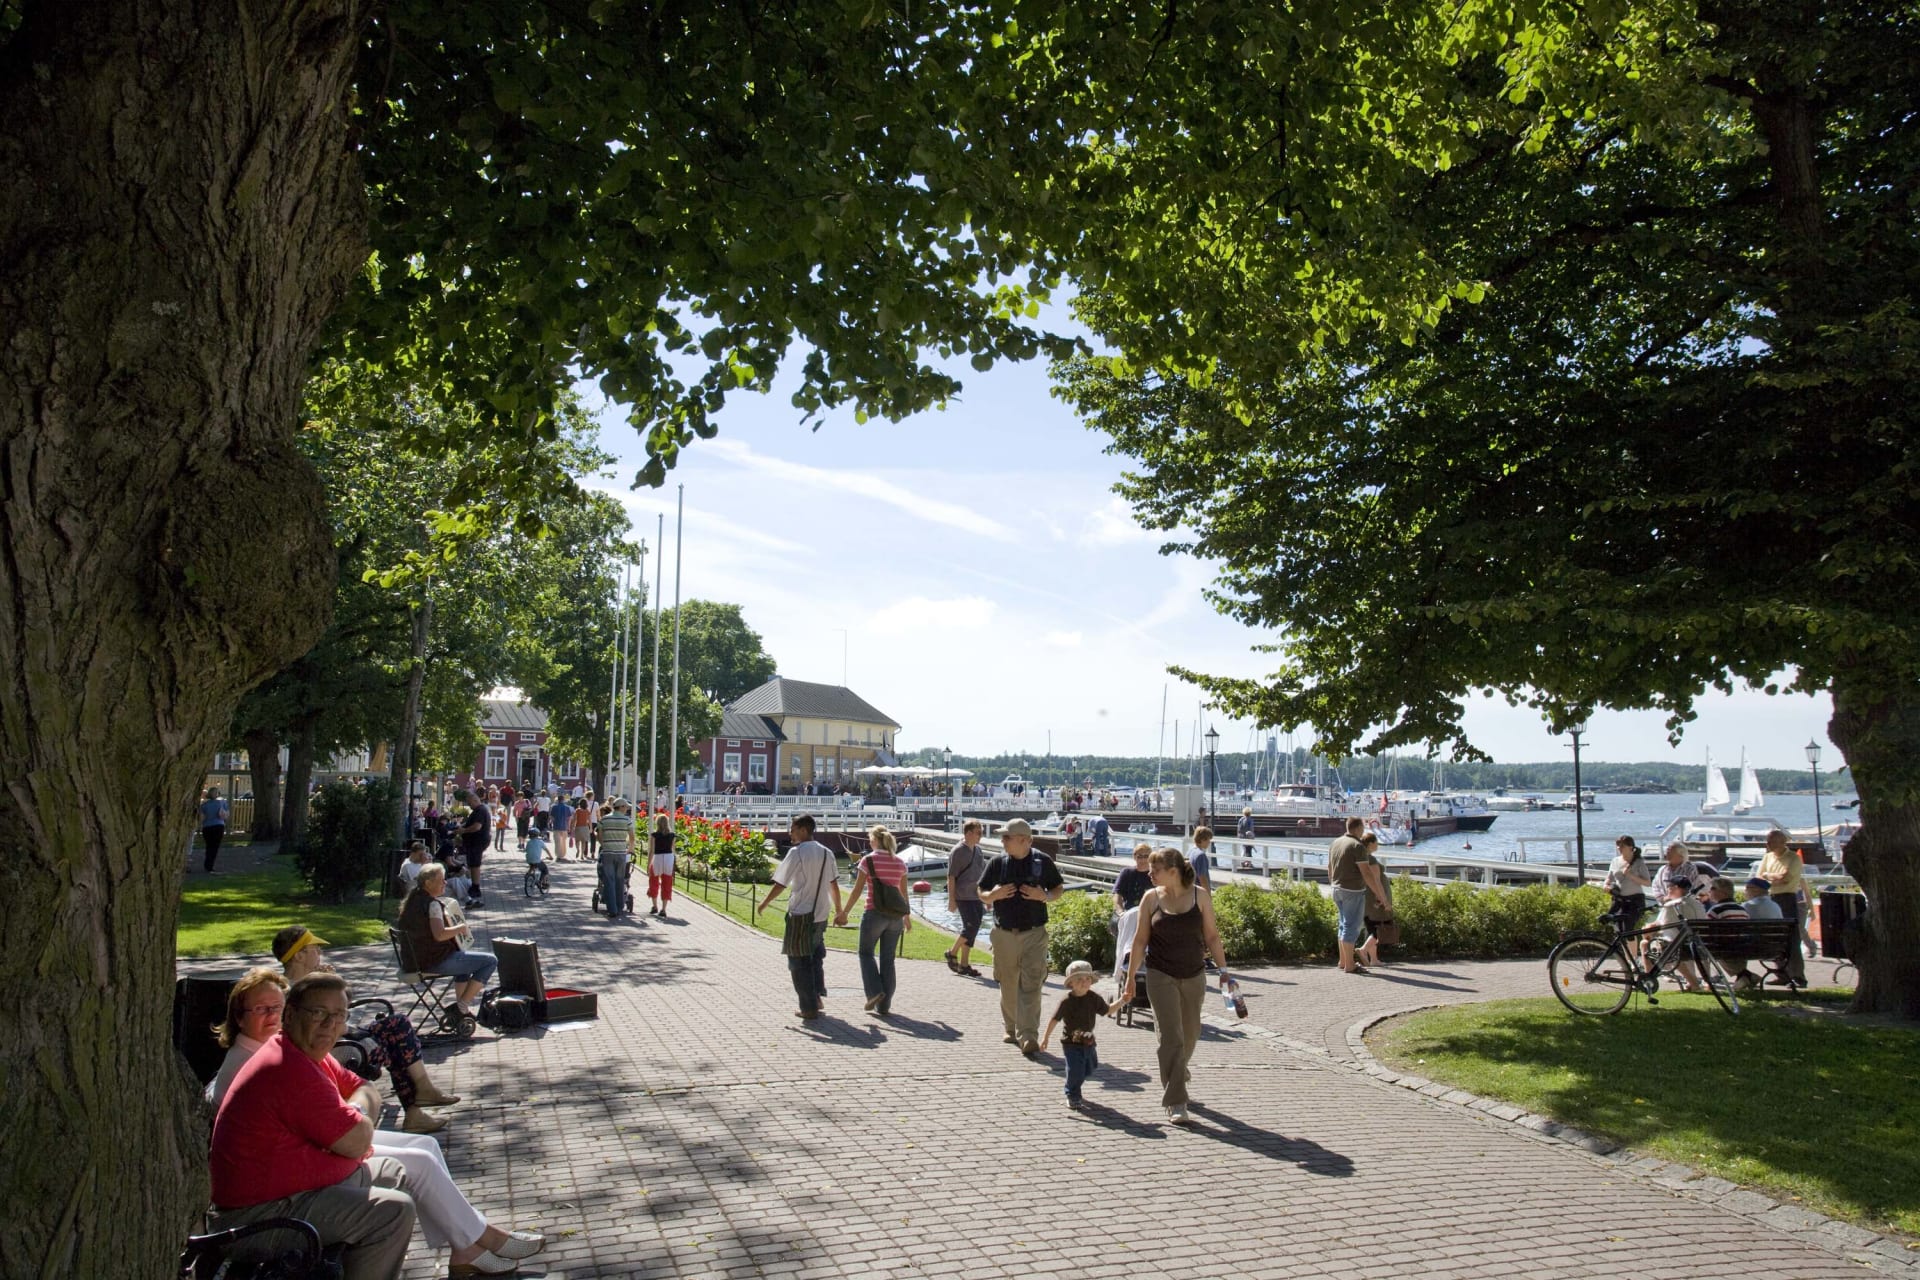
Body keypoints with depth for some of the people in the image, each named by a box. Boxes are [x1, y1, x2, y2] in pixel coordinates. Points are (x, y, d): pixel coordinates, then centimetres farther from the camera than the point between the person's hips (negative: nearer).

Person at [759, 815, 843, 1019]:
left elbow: (780, 884, -11)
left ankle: (809, 1008, 6)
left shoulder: (796, 852, -12)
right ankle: (817, 995, 19)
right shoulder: (826, 853, 6)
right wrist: (838, 908, 22)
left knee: (799, 962, 5)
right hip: (820, 915, 6)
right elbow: (834, 884, 10)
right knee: (816, 957, 24)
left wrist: (764, 903, 3)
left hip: (800, 914, -6)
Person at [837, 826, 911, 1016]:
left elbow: (856, 890, -8)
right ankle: (884, 1005, 14)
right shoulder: (900, 863, 6)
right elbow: (904, 893, 11)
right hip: (895, 915, 4)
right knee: (887, 959, 11)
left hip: (874, 914, -4)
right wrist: (907, 916, 23)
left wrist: (843, 913, 0)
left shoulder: (868, 860, -7)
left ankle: (875, 991, -2)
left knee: (866, 953, 15)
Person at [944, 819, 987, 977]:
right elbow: (951, 877, -11)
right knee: (971, 927, -13)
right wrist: (951, 899, -14)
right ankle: (952, 953, 7)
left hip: (976, 897, 8)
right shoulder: (958, 851, -9)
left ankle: (963, 964, 14)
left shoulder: (978, 850, 13)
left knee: (972, 929, 7)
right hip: (963, 897, -8)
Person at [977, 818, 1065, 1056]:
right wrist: (994, 895, -11)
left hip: (1034, 934, -3)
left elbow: (1059, 889, 9)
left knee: (1030, 986, -9)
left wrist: (1044, 896, -11)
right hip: (1004, 935, 3)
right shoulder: (997, 863, 5)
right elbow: (982, 895, 11)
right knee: (1008, 986, 11)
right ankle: (1012, 1029, 29)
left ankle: (1028, 1037, -11)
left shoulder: (1042, 862, -1)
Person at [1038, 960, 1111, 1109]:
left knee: (1090, 1068, 16)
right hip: (1071, 1043, -5)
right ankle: (1072, 1097, 13)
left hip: (1088, 1042, 5)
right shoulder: (1066, 1001, -16)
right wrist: (1045, 1037, -10)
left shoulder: (1095, 998, -5)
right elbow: (1054, 1019, -10)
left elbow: (1107, 1010, 9)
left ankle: (1073, 1088, 44)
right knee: (1076, 1070, -10)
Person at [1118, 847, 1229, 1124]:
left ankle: (1177, 1083, 39)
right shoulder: (1151, 898, -4)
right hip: (1161, 976, -2)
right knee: (1170, 1037, -7)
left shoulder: (1200, 895, -3)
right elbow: (1140, 939, 1)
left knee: (1190, 1035, 14)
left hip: (1194, 975, 2)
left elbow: (1211, 935, 3)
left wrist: (1223, 971, -1)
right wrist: (1130, 978, 0)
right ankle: (1175, 1103, -3)